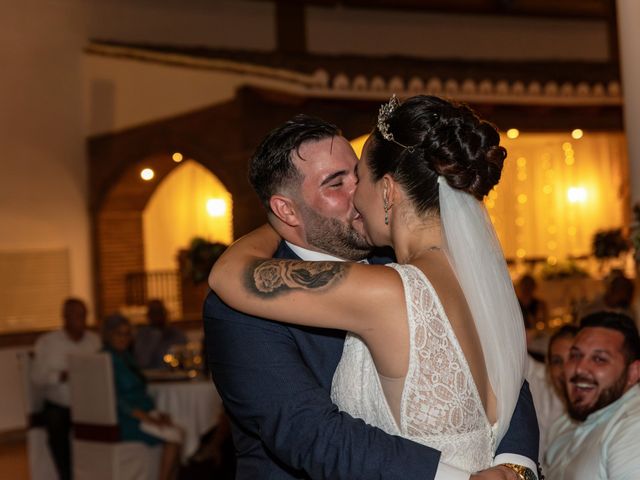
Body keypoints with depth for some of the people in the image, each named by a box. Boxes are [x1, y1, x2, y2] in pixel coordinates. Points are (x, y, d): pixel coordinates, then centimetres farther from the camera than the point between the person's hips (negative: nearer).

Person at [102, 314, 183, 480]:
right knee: (172, 436, -20)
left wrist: (156, 414, 6)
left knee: (176, 431, -11)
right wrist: (146, 418, -20)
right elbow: (114, 399, -19)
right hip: (121, 421, -9)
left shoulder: (126, 356, 19)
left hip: (142, 413, 9)